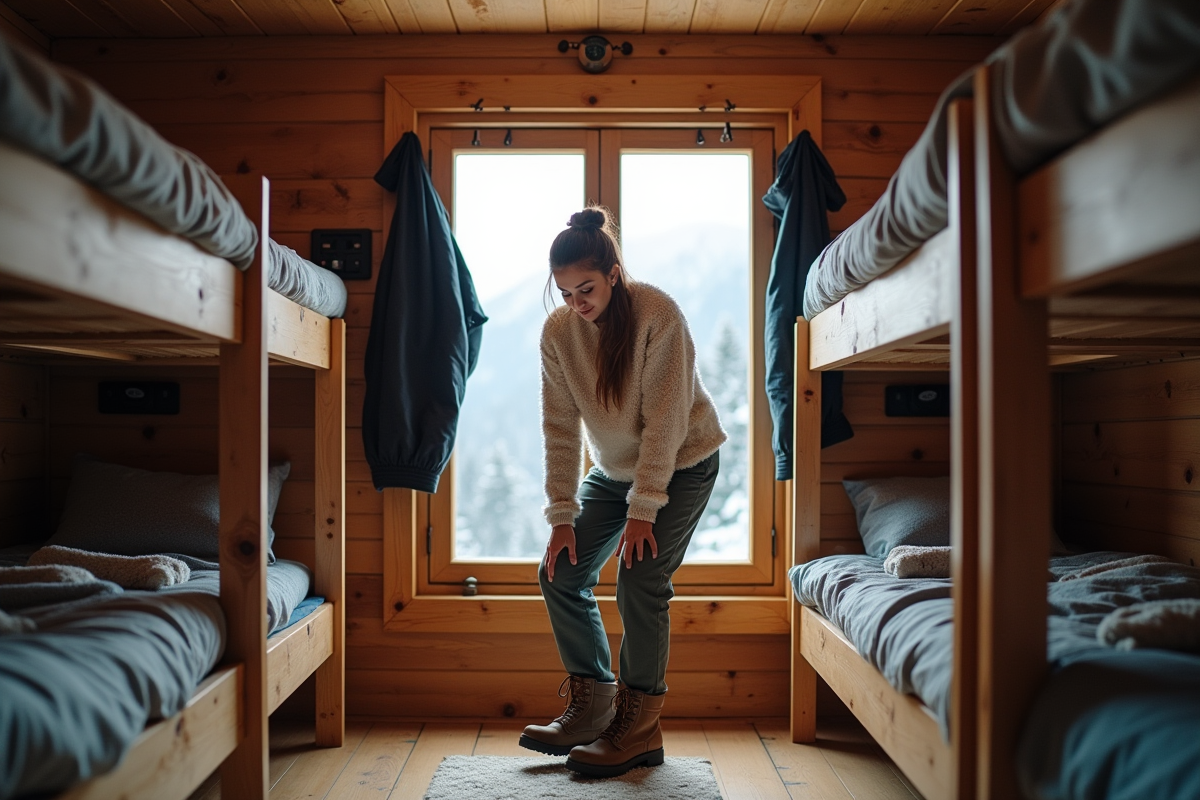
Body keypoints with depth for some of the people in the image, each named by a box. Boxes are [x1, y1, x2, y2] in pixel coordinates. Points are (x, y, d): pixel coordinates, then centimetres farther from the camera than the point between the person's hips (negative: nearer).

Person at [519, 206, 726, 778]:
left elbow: (665, 420, -24)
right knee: (559, 572, -1)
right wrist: (562, 515, -11)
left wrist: (643, 509, -24)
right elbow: (560, 428, -8)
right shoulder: (557, 331, -10)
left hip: (681, 465, -5)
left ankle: (639, 729, 1)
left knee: (640, 582, -16)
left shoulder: (658, 315, -24)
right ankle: (592, 706, 15)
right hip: (613, 469, 6)